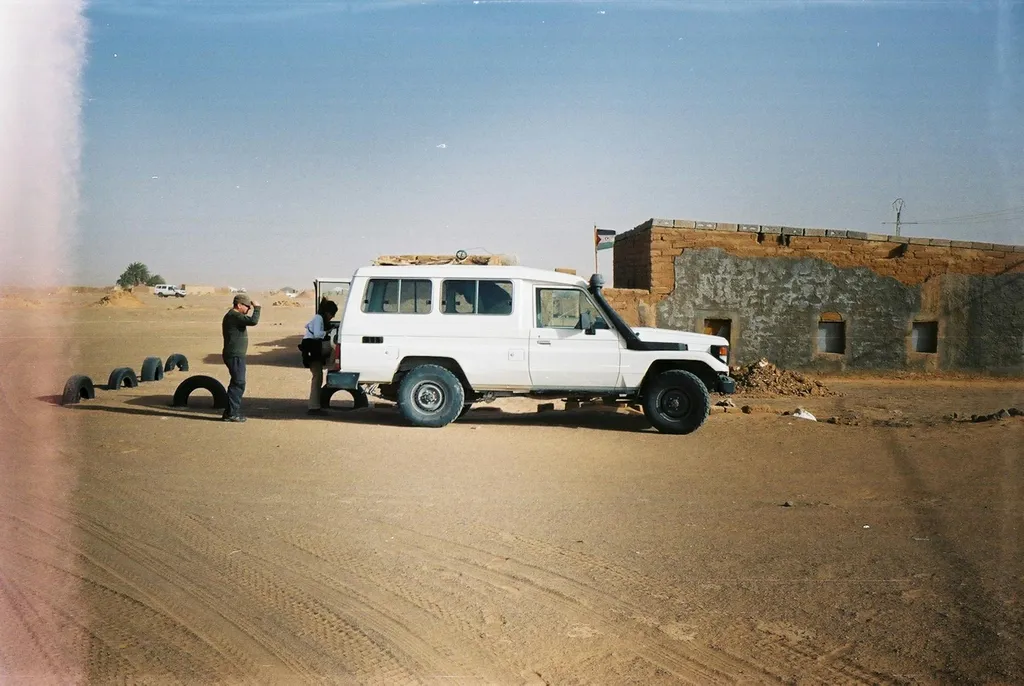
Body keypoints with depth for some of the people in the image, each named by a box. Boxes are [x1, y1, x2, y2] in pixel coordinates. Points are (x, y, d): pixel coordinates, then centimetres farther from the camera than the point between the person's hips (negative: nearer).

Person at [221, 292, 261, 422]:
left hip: (236, 355, 11)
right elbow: (253, 321, -25)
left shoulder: (233, 316, 17)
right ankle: (232, 413, -7)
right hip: (235, 356, -11)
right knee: (238, 384, -9)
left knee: (237, 384, 15)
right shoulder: (234, 316, -16)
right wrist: (257, 308, -16)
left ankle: (231, 412, 20)